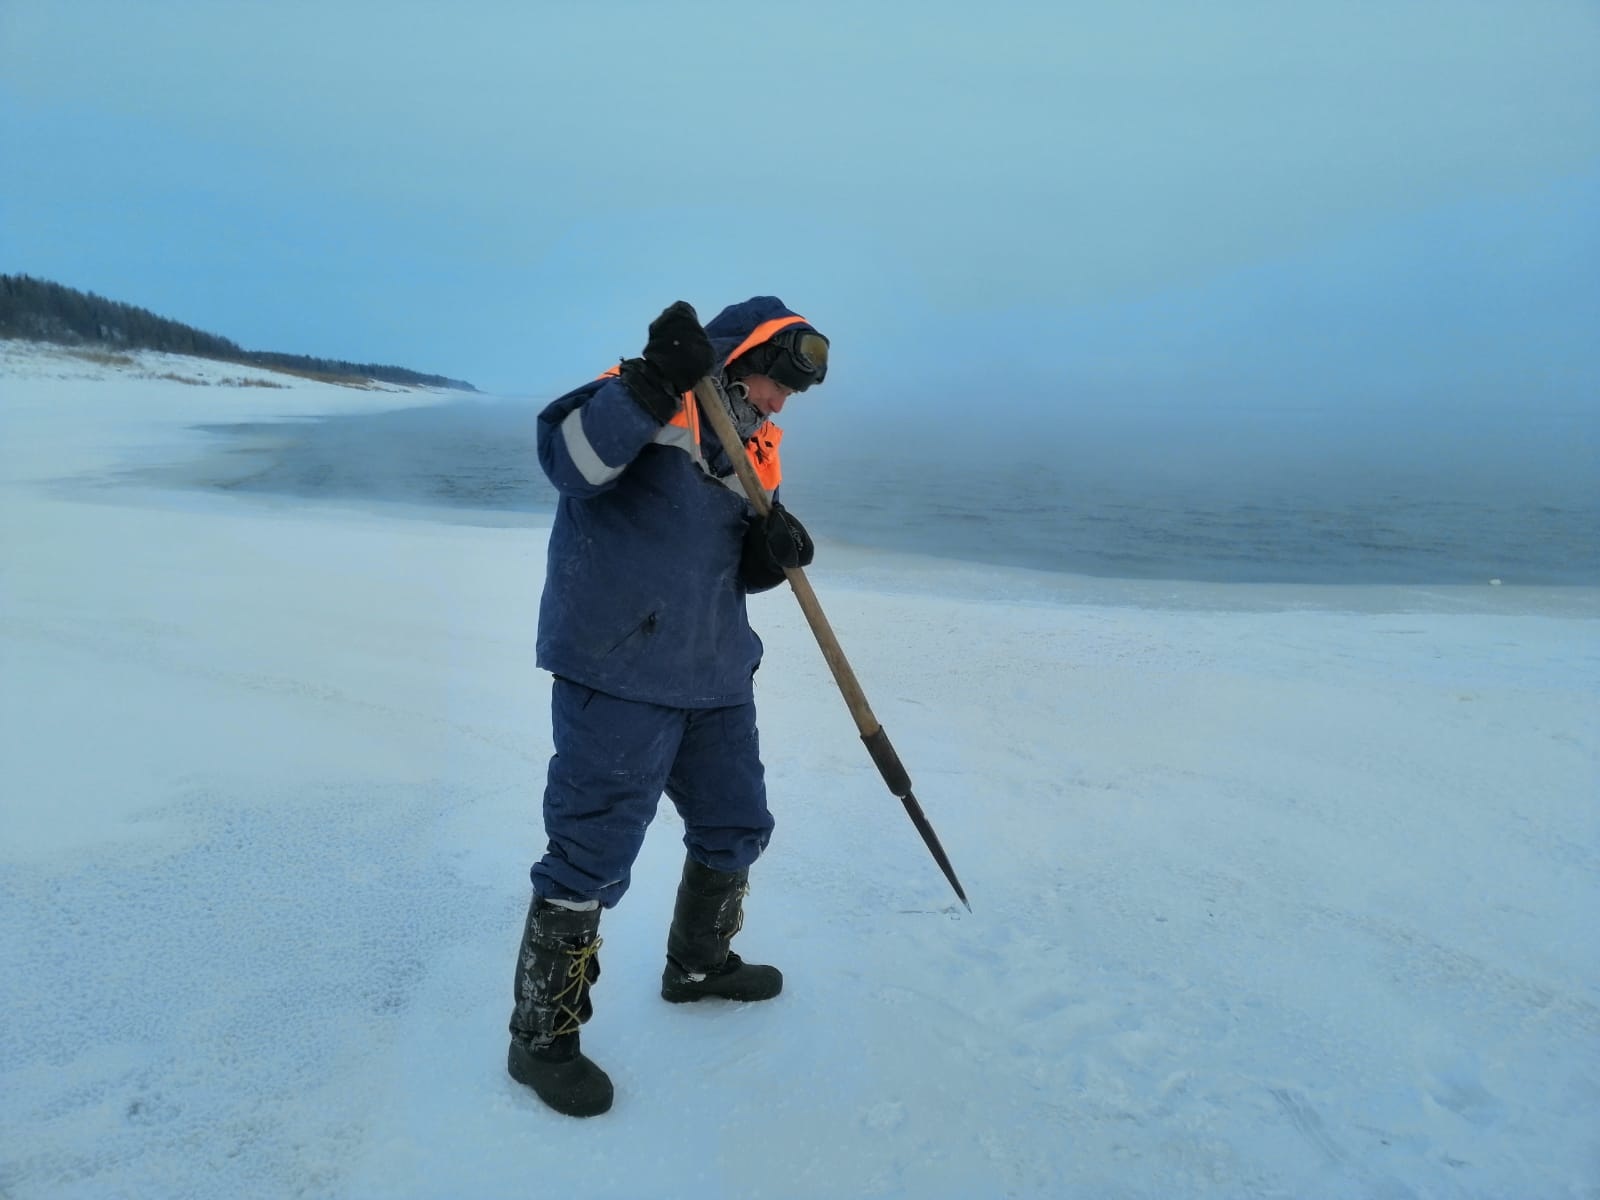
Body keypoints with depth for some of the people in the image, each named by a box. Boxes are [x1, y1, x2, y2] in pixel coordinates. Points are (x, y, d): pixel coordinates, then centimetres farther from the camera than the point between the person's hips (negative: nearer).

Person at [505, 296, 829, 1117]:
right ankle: (541, 1036, 13)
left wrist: (771, 549, -7)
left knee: (736, 825, 20)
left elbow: (735, 567, 15)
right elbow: (569, 460, -27)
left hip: (713, 674, 9)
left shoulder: (754, 447, 16)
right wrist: (654, 382, -36)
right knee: (593, 853, -5)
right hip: (618, 671, -8)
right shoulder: (647, 401, -8)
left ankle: (697, 964, 44)